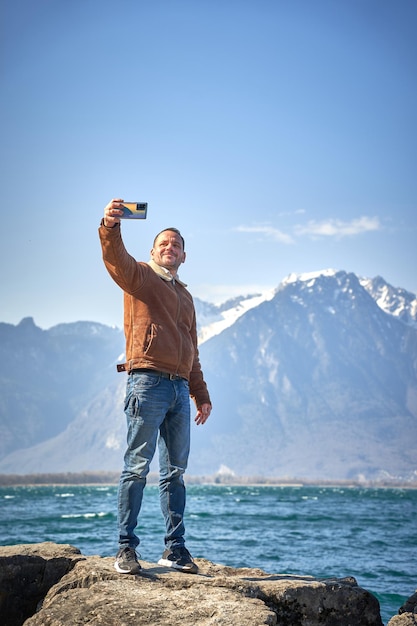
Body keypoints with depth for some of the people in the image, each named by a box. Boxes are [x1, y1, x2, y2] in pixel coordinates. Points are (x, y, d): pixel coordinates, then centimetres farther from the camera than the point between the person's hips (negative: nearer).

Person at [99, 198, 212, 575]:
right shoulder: (139, 276, 8)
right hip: (148, 382, -6)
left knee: (175, 471, 6)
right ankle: (126, 548, -3)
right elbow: (115, 259, -16)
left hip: (180, 389, 6)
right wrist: (110, 227, -36)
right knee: (138, 467, -7)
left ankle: (175, 548, 10)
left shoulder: (185, 296, 26)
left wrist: (201, 395, 22)